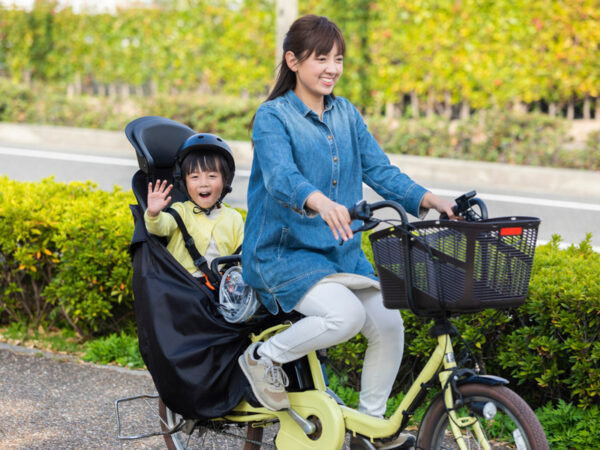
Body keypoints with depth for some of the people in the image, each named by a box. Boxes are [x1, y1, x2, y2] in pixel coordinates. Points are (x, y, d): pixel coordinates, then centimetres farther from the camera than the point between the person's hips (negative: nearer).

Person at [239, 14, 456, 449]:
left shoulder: (347, 115, 10)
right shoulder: (272, 117, -10)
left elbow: (380, 170, 5)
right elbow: (281, 177, -27)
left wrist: (431, 200, -13)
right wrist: (321, 203, -49)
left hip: (341, 251, 6)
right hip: (283, 251, -6)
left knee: (389, 324, -9)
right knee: (345, 315, -29)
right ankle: (263, 356, -4)